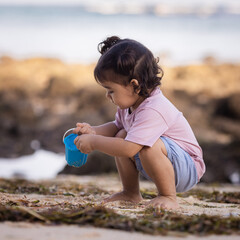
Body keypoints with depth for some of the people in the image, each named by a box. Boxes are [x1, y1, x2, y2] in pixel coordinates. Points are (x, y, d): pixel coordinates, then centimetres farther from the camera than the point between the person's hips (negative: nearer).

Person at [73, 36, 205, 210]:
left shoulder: (153, 111, -32)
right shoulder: (129, 103, -2)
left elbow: (128, 149, -38)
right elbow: (117, 126, 18)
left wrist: (93, 142, -27)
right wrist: (94, 131, -2)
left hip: (188, 169, -10)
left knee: (150, 146, -35)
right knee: (121, 136, -1)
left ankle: (168, 197, -18)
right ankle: (131, 193, 10)